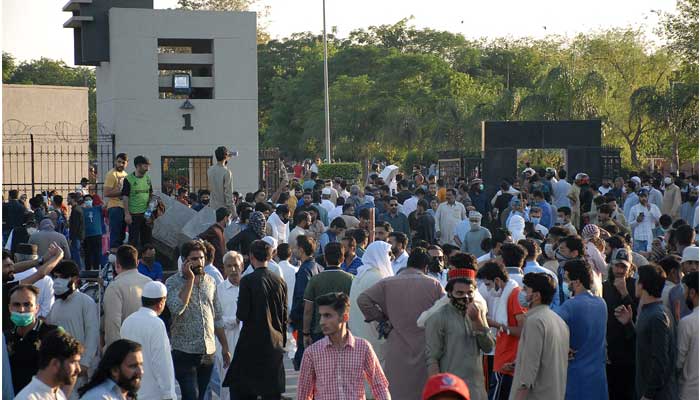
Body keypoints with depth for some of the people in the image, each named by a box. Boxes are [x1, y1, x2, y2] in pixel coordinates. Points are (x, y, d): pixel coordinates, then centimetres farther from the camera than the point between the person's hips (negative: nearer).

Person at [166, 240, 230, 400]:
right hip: (184, 352, -5)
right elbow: (177, 308, -24)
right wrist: (190, 279, -17)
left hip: (208, 352, 5)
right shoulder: (173, 282, -4)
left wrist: (225, 348, 14)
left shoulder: (210, 282, 11)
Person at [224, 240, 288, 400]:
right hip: (275, 345, 4)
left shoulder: (248, 281, -11)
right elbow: (284, 316, 8)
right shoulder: (280, 281, 3)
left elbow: (242, 315, -14)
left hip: (252, 341, -4)